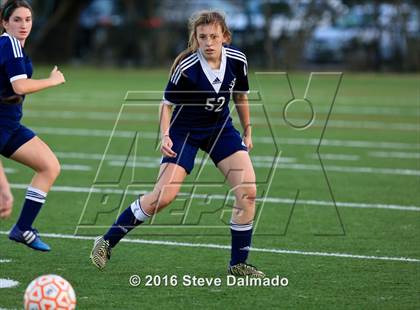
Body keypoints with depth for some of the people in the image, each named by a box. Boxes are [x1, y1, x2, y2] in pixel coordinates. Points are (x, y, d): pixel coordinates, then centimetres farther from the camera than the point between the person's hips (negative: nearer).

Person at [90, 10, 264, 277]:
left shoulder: (237, 60, -12)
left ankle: (238, 264, 0)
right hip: (184, 131, -4)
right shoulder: (186, 67, -24)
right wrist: (165, 135, -26)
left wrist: (247, 131, 12)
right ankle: (107, 242, -1)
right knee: (164, 196, -17)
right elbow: (167, 103, -12)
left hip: (221, 128, 4)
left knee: (248, 191, -12)